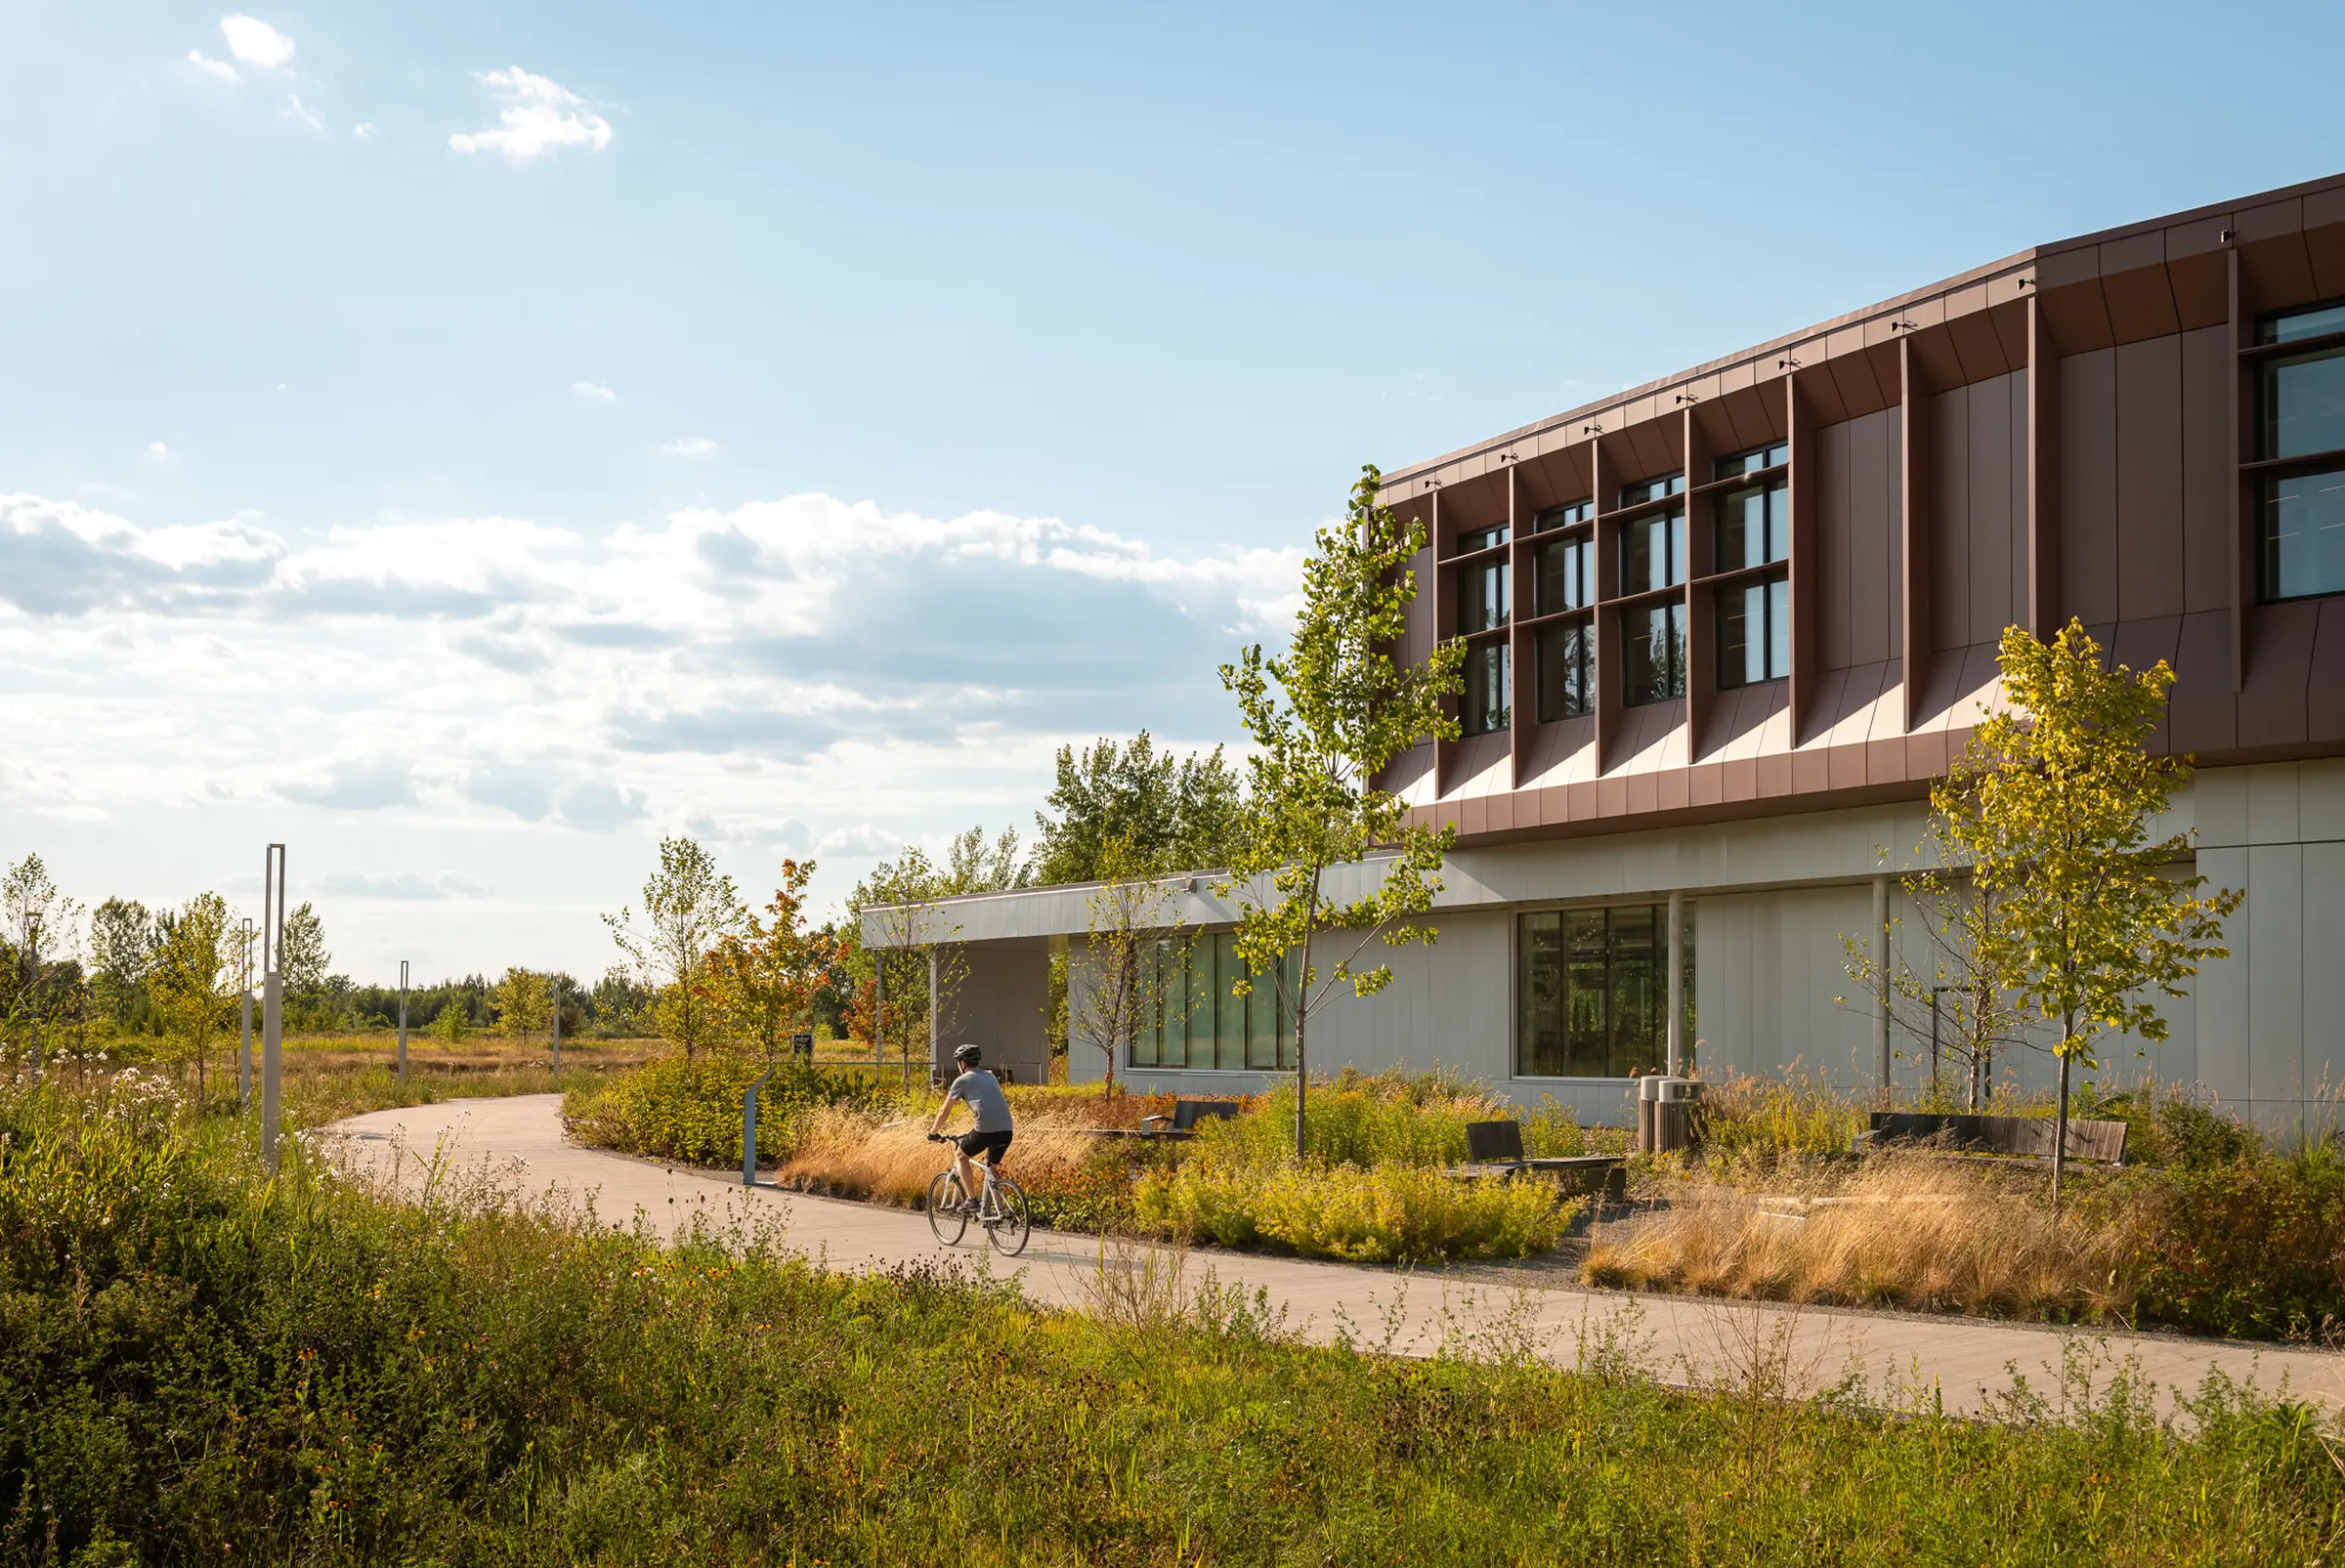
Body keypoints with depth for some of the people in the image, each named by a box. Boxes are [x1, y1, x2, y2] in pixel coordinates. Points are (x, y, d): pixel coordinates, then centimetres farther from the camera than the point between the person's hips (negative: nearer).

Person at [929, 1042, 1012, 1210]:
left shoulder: (962, 1081, 7)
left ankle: (972, 1200, 9)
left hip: (986, 1130, -6)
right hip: (1006, 1130, 6)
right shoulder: (991, 1077, 24)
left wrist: (933, 1132, 27)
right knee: (992, 1168, 23)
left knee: (960, 1156, 18)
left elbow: (944, 1111, 12)